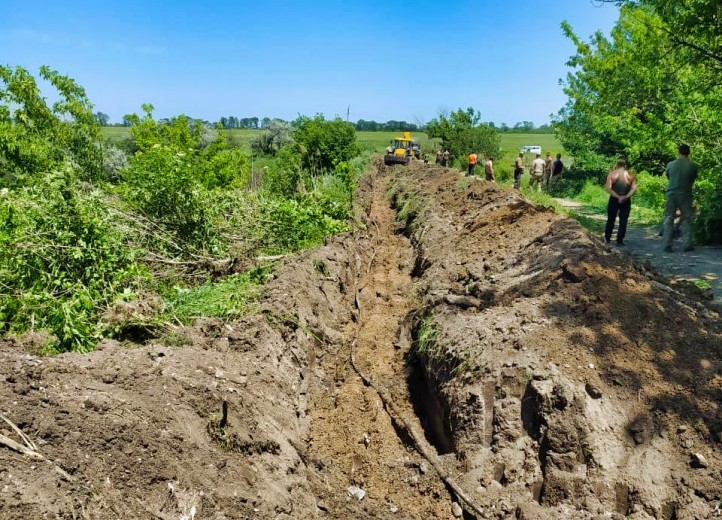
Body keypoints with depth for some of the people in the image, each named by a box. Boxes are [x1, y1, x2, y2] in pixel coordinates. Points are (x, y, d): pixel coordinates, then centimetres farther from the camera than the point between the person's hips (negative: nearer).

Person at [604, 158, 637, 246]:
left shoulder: (611, 174, 0)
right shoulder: (630, 175, 4)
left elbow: (607, 188, -12)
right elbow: (634, 189, -8)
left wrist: (617, 197, -14)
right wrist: (626, 197, -16)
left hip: (614, 200, 0)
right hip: (626, 201, 0)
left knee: (611, 219, 14)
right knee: (623, 221, 4)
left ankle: (607, 238, 25)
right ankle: (619, 240, 0)